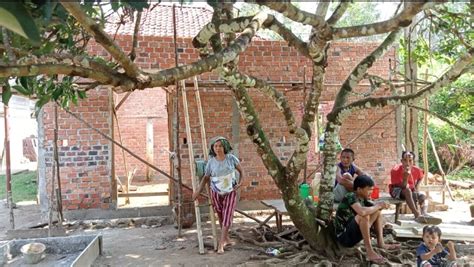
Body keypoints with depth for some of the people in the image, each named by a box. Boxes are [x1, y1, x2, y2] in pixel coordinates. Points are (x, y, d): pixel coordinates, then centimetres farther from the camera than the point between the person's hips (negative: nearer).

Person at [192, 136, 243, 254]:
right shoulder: (211, 162, -12)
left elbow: (241, 171, 0)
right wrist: (198, 191, -12)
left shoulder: (231, 158, -13)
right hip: (216, 193, 1)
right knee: (221, 217, 12)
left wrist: (240, 183, -15)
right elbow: (206, 178, -3)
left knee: (227, 217, -10)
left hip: (230, 192, -1)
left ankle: (221, 244, -5)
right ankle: (226, 239, 33)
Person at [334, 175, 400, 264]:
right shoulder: (350, 196, -20)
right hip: (344, 236, -9)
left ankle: (381, 243, 1)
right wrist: (377, 206, -19)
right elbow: (362, 212, -36)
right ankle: (369, 251, -27)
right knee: (364, 215, -32)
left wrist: (381, 206, -13)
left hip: (353, 234, 9)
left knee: (377, 212, 9)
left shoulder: (362, 199, 4)